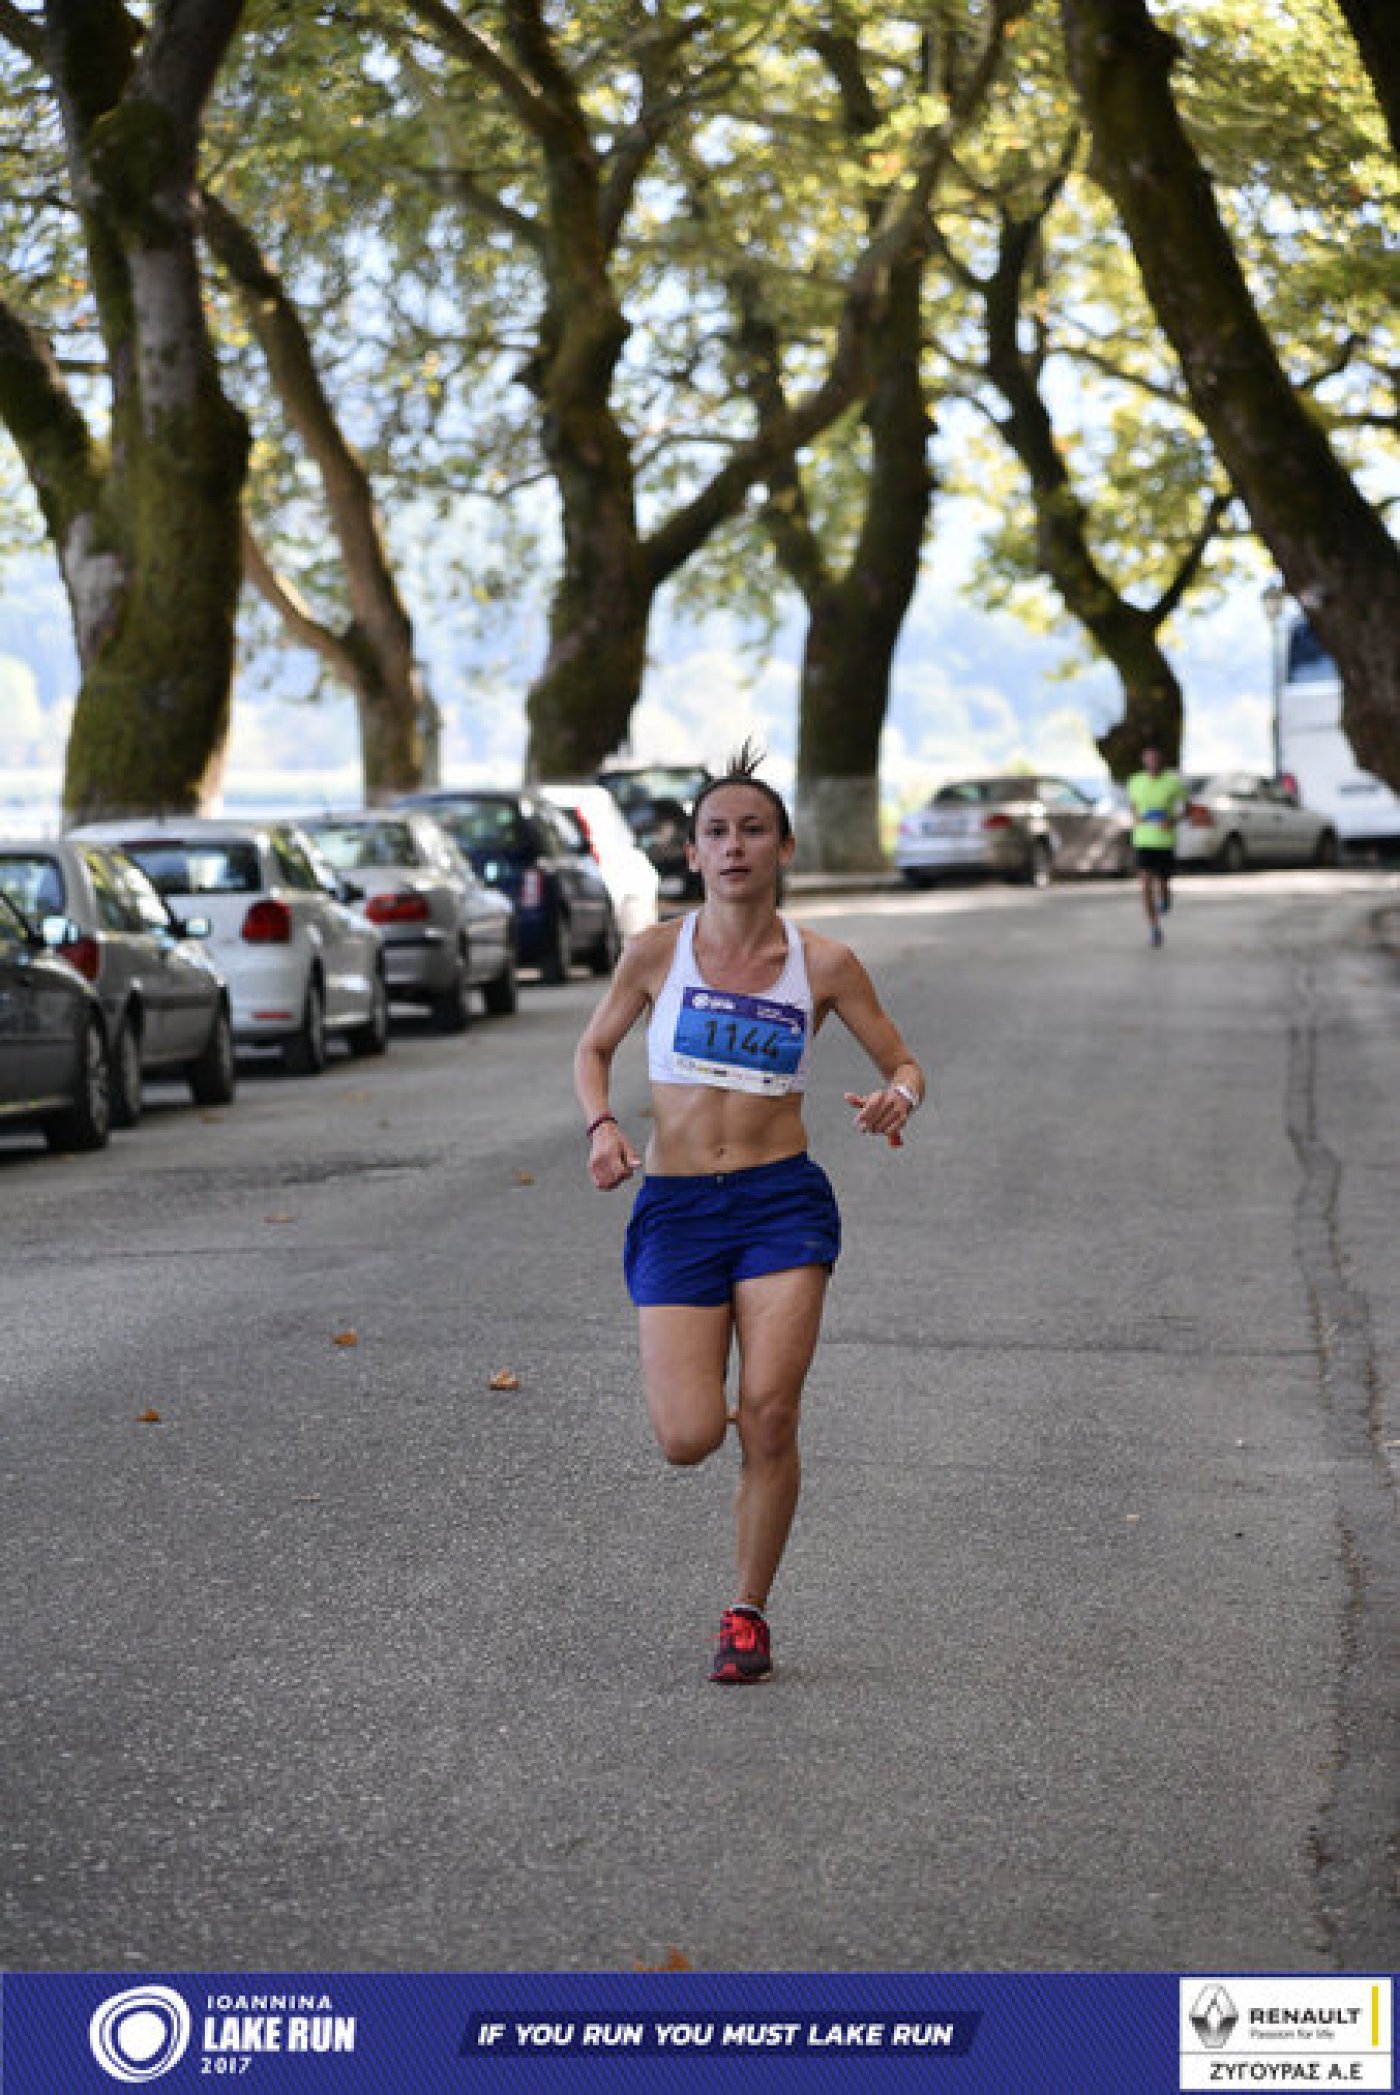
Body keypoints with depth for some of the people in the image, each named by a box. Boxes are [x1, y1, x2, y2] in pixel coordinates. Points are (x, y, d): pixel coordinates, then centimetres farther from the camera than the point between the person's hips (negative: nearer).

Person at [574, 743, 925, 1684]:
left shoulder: (823, 963, 0)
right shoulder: (659, 951, -1)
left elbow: (904, 1063, 9)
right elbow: (595, 1049, 14)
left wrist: (896, 1100, -14)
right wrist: (602, 1126, -5)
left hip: (782, 1200, 0)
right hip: (676, 1213, 0)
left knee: (769, 1419, -12)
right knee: (688, 1441, -10)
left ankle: (749, 1613, 8)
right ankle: (701, 1387, 30)